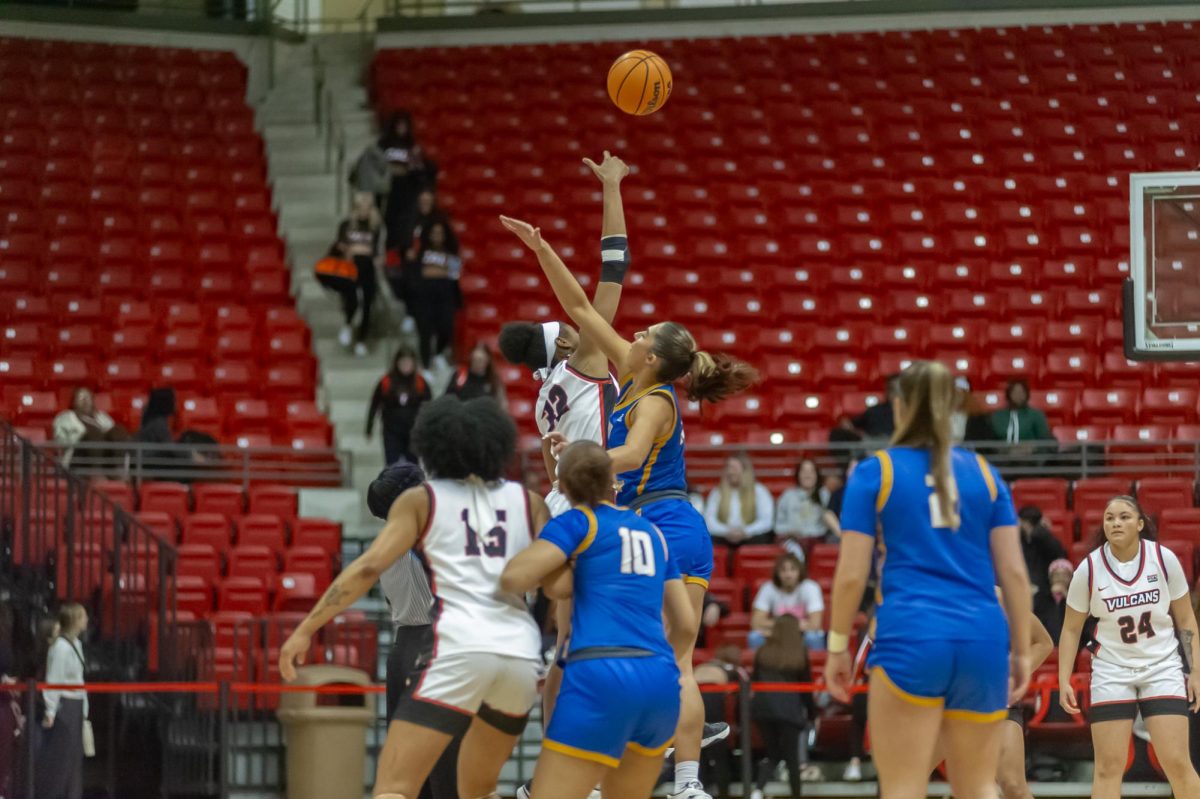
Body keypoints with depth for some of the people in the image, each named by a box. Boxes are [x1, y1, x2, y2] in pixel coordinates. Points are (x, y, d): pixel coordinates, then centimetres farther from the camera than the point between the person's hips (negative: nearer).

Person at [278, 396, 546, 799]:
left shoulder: (421, 500, 11)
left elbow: (369, 566, 0)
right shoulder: (528, 502, 18)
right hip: (522, 654, 4)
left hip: (458, 648, -4)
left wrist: (306, 629, 1)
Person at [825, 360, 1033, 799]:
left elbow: (851, 574, -1)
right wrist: (1021, 651, 14)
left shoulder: (874, 472, 3)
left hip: (910, 636, -3)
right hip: (982, 638, 4)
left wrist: (838, 646, 9)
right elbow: (1014, 572, 8)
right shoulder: (984, 473, 11)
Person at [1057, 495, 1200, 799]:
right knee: (1108, 766, -3)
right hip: (1111, 672, 0)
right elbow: (1071, 629, 2)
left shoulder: (1164, 559, -7)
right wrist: (1064, 681, -5)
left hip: (1163, 668, 0)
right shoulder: (1089, 569, -8)